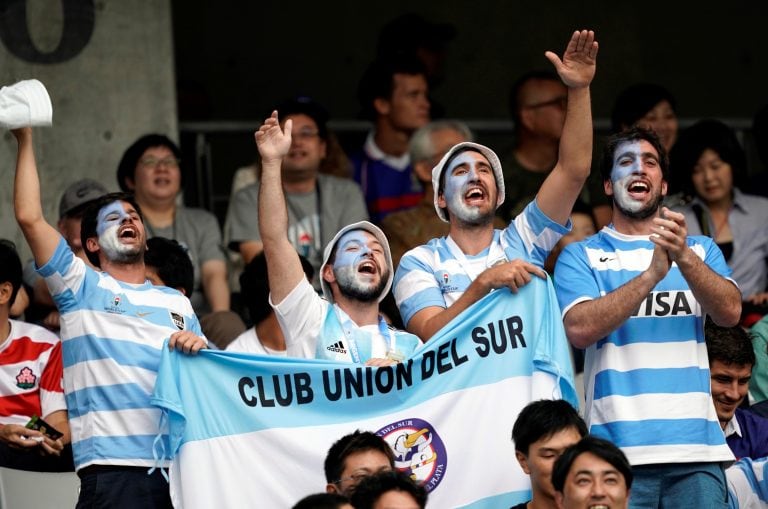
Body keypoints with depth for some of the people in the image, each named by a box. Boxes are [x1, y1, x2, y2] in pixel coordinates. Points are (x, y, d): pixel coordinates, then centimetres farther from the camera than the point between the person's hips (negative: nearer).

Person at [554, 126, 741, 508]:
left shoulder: (701, 250, 16)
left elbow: (729, 313, 0)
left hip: (696, 447, 2)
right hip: (619, 445, -2)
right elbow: (579, 329, -8)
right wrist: (652, 273, -16)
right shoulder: (581, 256, 8)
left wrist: (684, 258, -17)